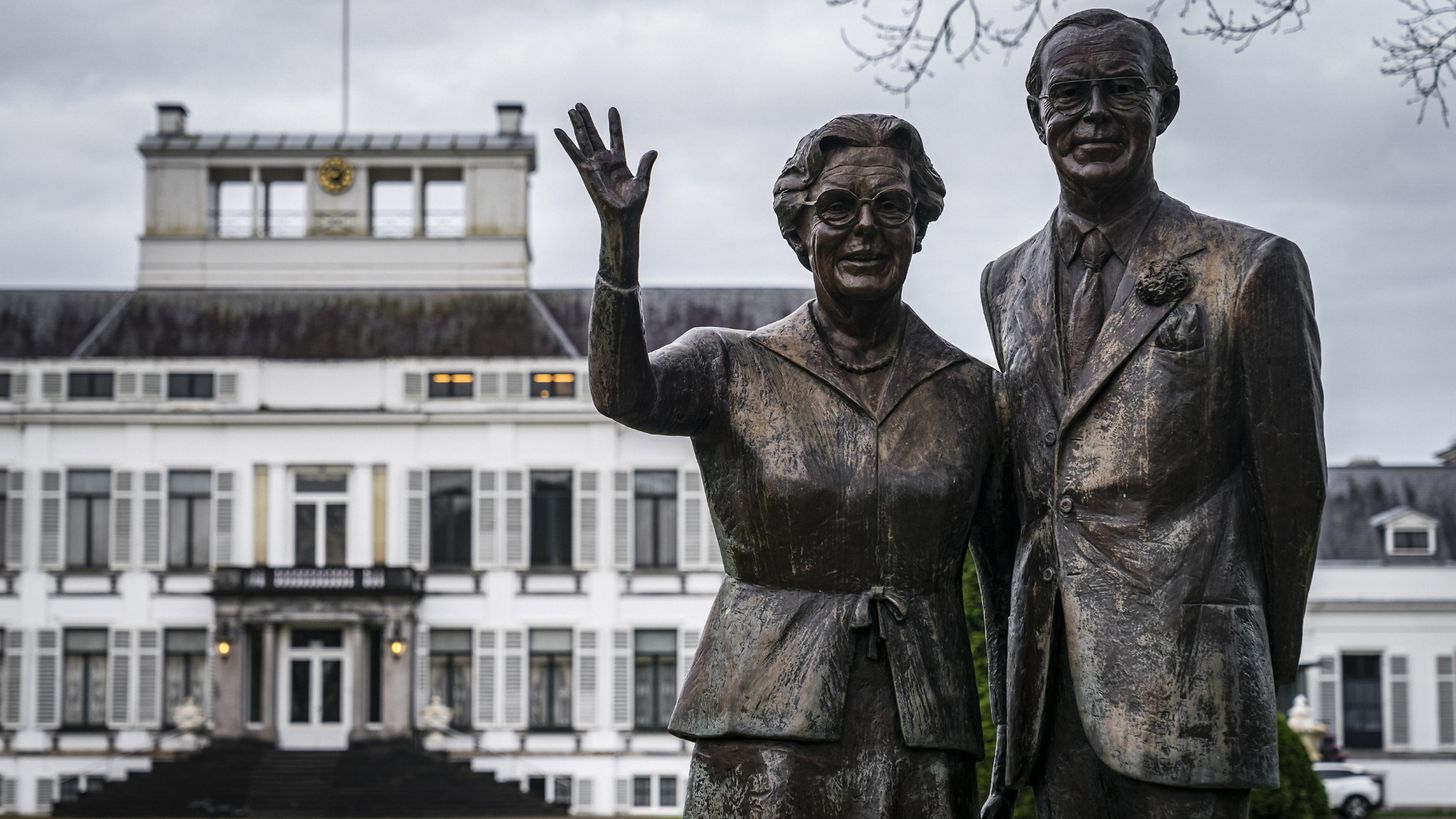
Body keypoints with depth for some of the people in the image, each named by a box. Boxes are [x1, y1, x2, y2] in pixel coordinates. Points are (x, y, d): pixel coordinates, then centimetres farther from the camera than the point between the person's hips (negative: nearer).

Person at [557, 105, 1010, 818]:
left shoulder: (970, 391, 7)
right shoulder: (733, 367, 4)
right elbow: (624, 395, -17)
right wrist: (619, 236, -29)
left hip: (917, 745, 2)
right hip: (766, 736, -1)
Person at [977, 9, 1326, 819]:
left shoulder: (1252, 270, -3)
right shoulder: (1006, 283, 14)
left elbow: (1292, 485, 3)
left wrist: (1273, 653, 11)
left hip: (1184, 681, -5)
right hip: (1052, 684, 5)